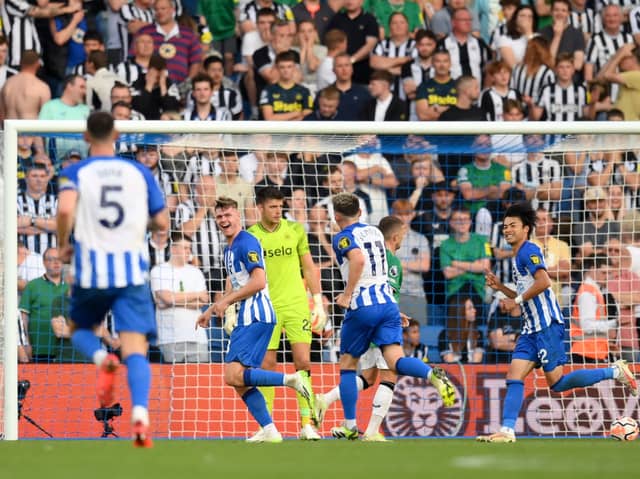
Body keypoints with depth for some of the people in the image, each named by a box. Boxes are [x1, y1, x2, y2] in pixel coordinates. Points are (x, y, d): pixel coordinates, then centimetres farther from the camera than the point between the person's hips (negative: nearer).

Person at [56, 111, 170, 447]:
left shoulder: (75, 173, 0)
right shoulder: (140, 173, 7)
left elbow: (65, 208, -19)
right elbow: (162, 222, 7)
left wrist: (63, 245, -2)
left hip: (91, 269, -1)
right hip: (133, 271, 1)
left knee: (80, 329, 24)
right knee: (136, 349, -4)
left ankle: (102, 360, -11)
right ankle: (140, 417, -26)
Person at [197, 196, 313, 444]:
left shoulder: (247, 243, -10)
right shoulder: (229, 249, 20)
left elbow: (258, 281, -20)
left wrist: (226, 301, -14)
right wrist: (211, 310, 31)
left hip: (256, 318, -10)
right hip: (244, 320, 10)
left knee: (234, 376, -19)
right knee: (241, 382, 5)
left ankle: (292, 380, -19)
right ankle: (269, 431, 3)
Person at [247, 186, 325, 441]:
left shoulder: (295, 230, 5)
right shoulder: (249, 236, 1)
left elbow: (309, 269, 11)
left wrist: (318, 304, 6)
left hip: (296, 305, 1)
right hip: (266, 307, -1)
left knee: (303, 362, -7)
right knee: (267, 365, -1)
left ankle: (307, 424, -4)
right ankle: (267, 426, 7)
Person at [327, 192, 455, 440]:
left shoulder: (343, 238, -4)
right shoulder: (375, 232, 18)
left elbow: (358, 259, -25)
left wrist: (347, 294, -18)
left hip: (362, 307, -5)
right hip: (388, 301, 5)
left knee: (347, 365, 11)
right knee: (396, 361, -8)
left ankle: (350, 426, 12)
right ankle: (433, 375, -39)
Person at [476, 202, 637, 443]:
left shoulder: (528, 251, -9)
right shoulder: (517, 257, 21)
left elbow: (543, 282, -23)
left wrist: (516, 300, -14)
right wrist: (501, 287, 18)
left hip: (548, 325, -9)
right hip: (531, 330, 9)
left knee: (556, 382, -8)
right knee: (514, 377, -2)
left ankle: (615, 372, 2)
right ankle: (507, 431, -8)